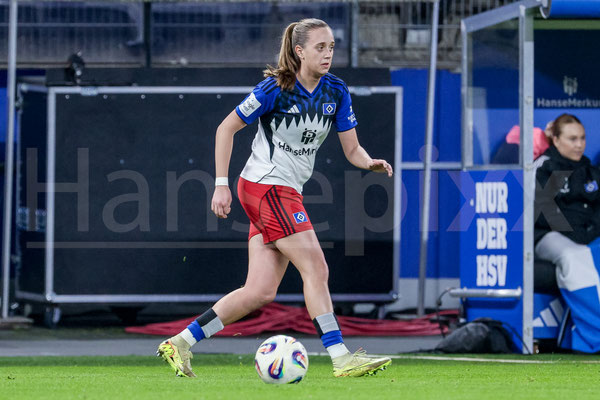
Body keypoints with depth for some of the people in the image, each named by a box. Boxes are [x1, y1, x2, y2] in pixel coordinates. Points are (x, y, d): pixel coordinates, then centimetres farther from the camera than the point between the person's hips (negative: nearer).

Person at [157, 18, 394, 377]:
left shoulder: (336, 91, 4)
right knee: (316, 269, -14)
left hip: (288, 192, 7)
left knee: (261, 292, 2)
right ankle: (341, 358, -12)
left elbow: (352, 149, 6)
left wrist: (371, 163, -17)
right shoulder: (276, 88, -13)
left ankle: (181, 343, 8)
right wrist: (221, 184, -10)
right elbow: (226, 128, -6)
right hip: (266, 185, -7)